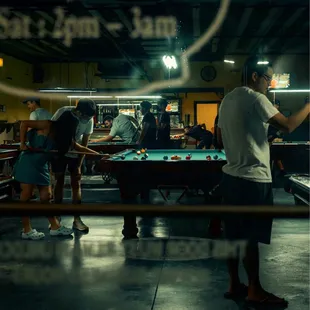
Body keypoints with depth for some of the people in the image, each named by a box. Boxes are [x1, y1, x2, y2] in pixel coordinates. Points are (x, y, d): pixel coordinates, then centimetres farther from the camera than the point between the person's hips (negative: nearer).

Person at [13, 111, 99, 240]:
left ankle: (55, 226, 12)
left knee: (46, 196, 5)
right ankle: (26, 230, 2)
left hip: (41, 166, 7)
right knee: (27, 195, -3)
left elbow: (80, 148, 12)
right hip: (28, 163, -7)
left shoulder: (64, 136, 5)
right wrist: (22, 143, -15)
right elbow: (24, 123, -14)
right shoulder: (47, 125, -15)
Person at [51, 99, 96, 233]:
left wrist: (79, 164, -11)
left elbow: (84, 143, -10)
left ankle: (77, 219, 4)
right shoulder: (63, 112, -25)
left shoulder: (89, 120, -17)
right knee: (59, 182, 2)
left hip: (75, 153, 2)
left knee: (76, 184, -1)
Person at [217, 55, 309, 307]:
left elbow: (221, 140, 20)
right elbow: (288, 126, -19)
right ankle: (255, 290, 12)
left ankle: (234, 285, 21)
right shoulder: (255, 99, -14)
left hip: (231, 175, 9)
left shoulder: (227, 100, 14)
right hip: (253, 178, -9)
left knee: (234, 235, 12)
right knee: (251, 237, 1)